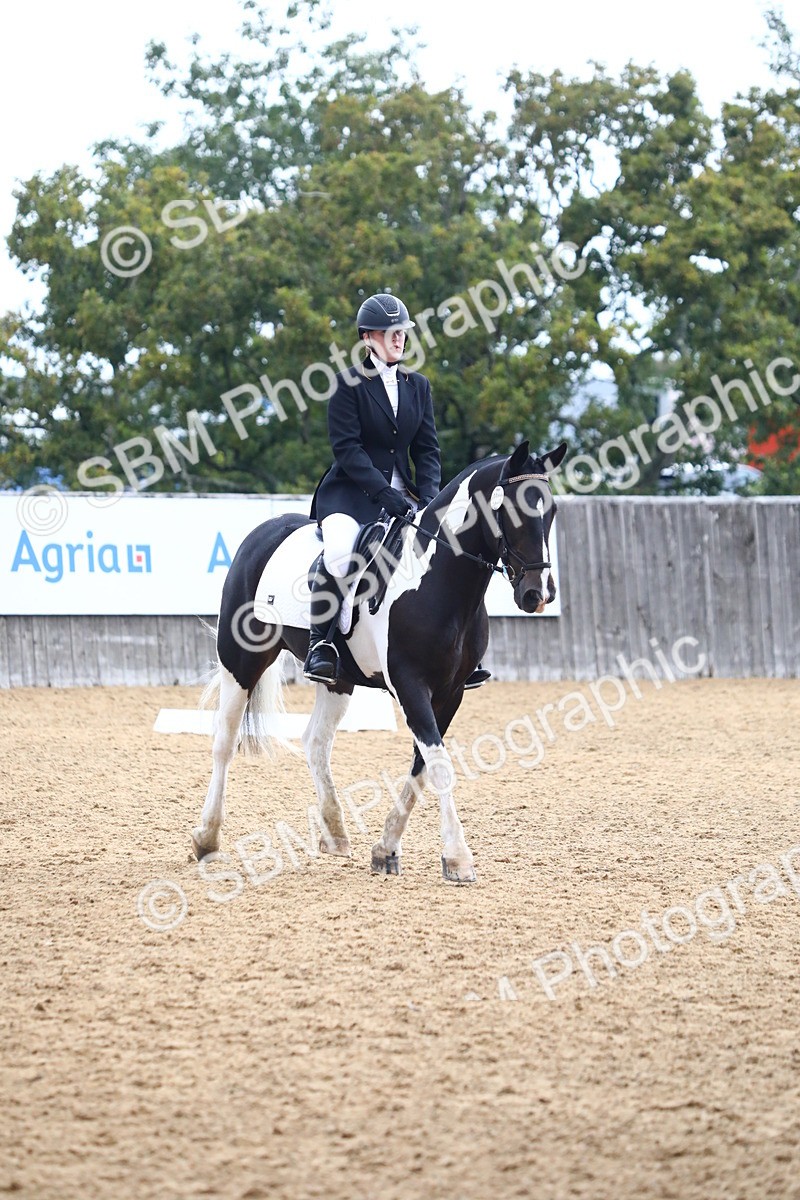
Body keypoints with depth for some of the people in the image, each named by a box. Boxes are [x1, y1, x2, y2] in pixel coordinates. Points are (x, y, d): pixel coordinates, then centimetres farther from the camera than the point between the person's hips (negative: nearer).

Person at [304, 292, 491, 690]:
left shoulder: (417, 385, 12)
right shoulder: (348, 384, -6)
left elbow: (427, 449, 11)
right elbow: (347, 449, -13)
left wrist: (428, 499, -7)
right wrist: (389, 496, -22)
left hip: (402, 492, 6)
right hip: (351, 491, -6)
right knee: (339, 551, -35)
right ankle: (320, 642, -20)